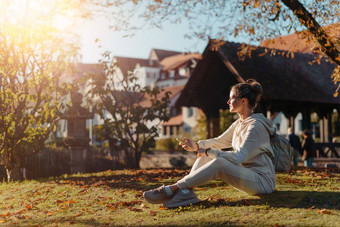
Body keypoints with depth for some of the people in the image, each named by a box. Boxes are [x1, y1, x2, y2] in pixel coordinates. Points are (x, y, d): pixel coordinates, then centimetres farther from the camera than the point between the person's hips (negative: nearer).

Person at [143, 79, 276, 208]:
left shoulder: (256, 126, -17)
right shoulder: (239, 124, 13)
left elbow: (239, 157, -25)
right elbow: (219, 141, 18)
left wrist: (209, 152, -18)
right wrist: (197, 145, 1)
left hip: (262, 180, -9)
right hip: (244, 173, 9)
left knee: (219, 163, -31)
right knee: (205, 156, -2)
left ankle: (172, 189, -29)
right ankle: (186, 192, -21)